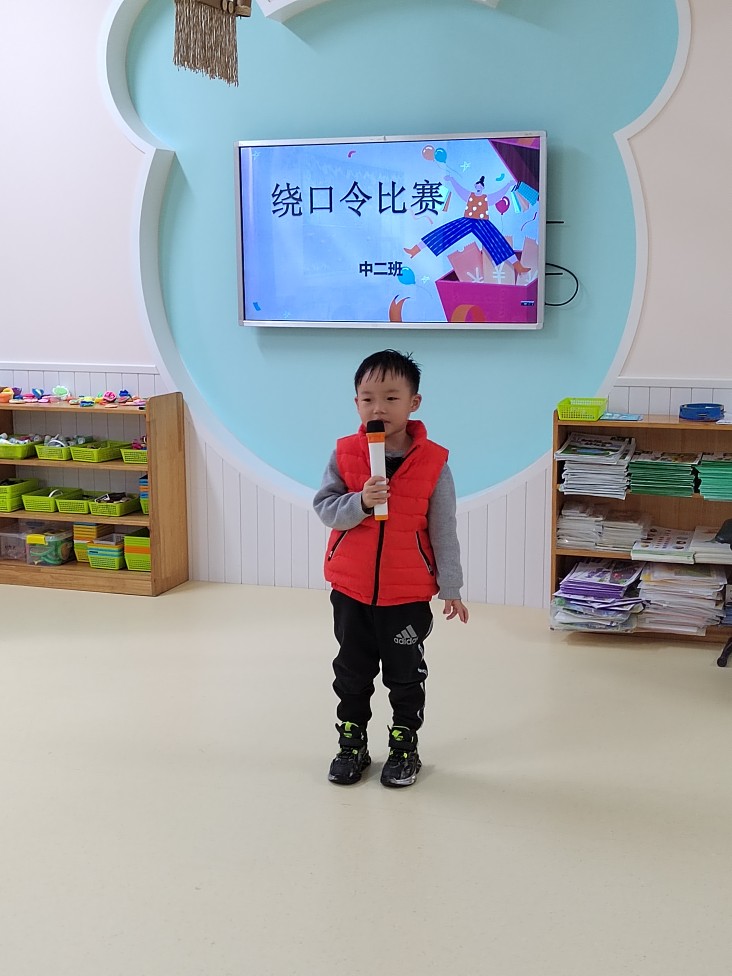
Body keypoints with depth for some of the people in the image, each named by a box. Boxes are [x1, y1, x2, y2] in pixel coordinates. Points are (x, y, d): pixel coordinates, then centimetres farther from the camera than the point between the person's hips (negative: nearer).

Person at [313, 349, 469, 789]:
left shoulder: (432, 461, -11)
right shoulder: (344, 454, -7)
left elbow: (443, 530, -6)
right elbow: (325, 507, -8)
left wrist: (451, 588, -3)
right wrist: (360, 502, -27)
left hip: (408, 593, -2)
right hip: (350, 589, 2)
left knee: (406, 674, 12)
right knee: (352, 671, 16)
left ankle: (405, 744, 30)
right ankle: (352, 743, 32)